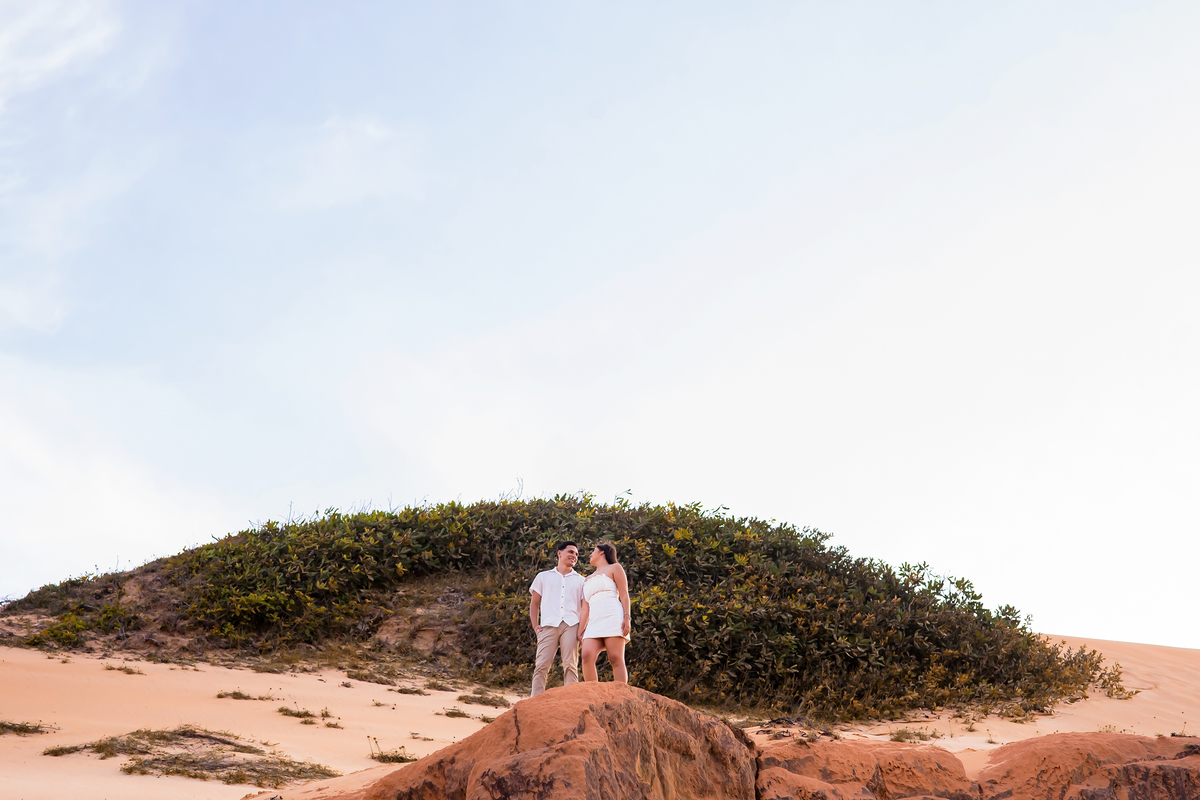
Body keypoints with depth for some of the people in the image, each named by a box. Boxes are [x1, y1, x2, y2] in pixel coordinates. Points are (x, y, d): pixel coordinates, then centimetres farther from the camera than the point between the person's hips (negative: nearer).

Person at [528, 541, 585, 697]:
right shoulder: (543, 577, 21)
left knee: (570, 665, -10)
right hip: (548, 625, -1)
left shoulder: (580, 580, 22)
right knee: (542, 665, -12)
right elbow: (534, 603, 19)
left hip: (571, 626, 1)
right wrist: (535, 626, 5)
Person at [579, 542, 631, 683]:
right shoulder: (588, 580, 32)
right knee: (587, 656, -19)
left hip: (612, 617, -5)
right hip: (594, 623, 5)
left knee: (615, 659, -16)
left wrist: (627, 618, -11)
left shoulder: (614, 568, 16)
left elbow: (624, 594, 3)